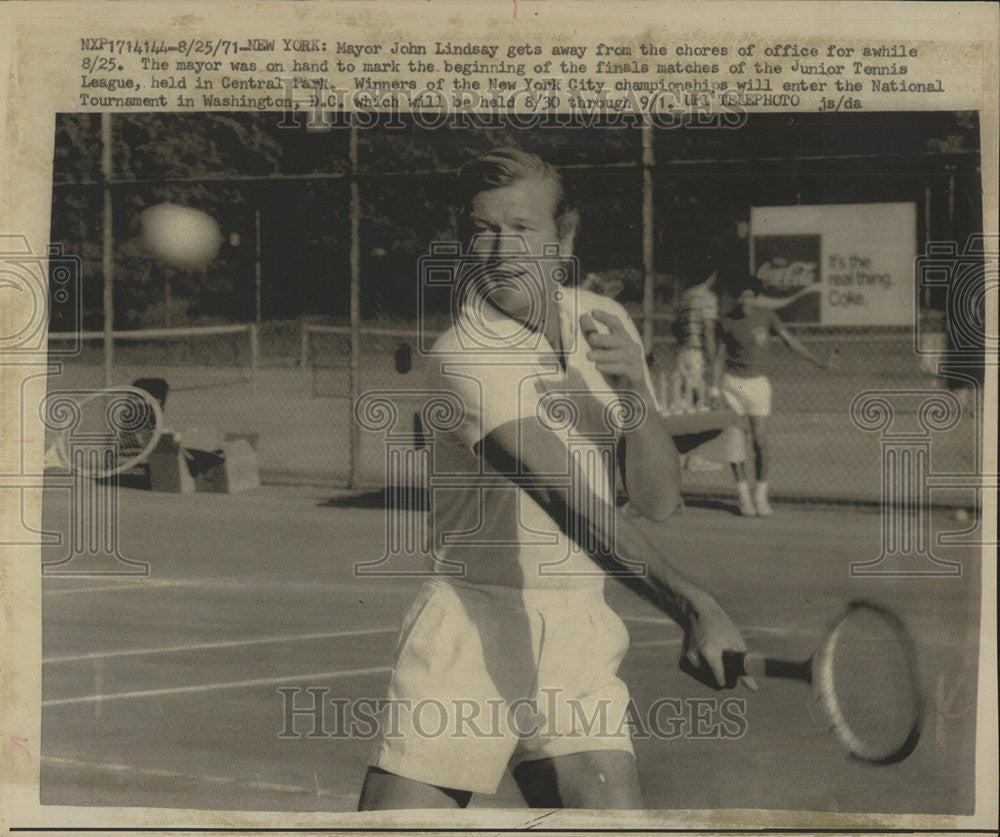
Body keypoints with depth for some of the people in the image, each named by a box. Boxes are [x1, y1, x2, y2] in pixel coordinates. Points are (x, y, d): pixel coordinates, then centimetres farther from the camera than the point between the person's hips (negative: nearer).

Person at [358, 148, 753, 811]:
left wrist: (634, 388, -15)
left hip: (579, 645, 4)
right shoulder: (464, 356, -15)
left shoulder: (604, 324, 6)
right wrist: (693, 606, -39)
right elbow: (569, 499, -28)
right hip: (467, 633, -4)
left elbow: (660, 500, 3)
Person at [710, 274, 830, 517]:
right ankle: (743, 495, 7)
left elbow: (789, 339, 4)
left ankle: (761, 495, 7)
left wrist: (817, 361, -2)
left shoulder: (766, 315, 1)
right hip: (732, 382, -1)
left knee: (760, 442, -6)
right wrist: (714, 388, -1)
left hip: (757, 383, 1)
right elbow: (719, 356, 3)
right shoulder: (728, 322, -2)